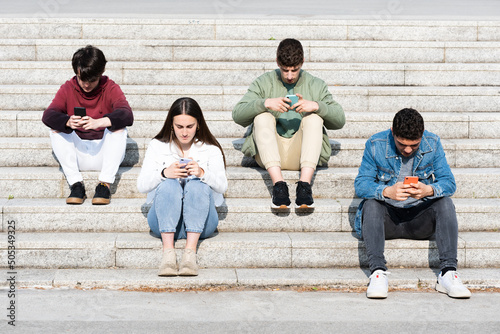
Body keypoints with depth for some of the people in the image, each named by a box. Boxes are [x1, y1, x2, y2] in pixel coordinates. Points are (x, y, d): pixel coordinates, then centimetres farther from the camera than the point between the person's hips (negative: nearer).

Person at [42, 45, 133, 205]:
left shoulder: (110, 88, -5)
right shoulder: (67, 89, 0)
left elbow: (127, 115, -24)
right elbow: (48, 115, -17)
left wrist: (98, 122, -44)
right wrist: (68, 122, -41)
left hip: (104, 154, -1)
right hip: (77, 154, 2)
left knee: (119, 127, -26)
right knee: (56, 128, -20)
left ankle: (105, 184, -28)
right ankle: (76, 184, -25)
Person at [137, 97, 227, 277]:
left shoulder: (210, 149, 11)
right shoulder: (157, 146, 12)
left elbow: (222, 186, -2)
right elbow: (141, 185, 3)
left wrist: (203, 173, -22)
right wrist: (164, 173, -18)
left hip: (199, 222, 0)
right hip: (164, 221, 0)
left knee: (197, 185, -30)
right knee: (169, 185, -30)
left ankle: (190, 252, -43)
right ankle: (168, 252, -43)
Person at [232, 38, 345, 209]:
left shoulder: (316, 85, 12)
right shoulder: (263, 83, 10)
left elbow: (339, 120, 3)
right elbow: (237, 115, -2)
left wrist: (317, 106, -15)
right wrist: (265, 103, -19)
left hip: (301, 154, 0)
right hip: (269, 154, 0)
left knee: (314, 118, -24)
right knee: (262, 117, -26)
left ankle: (305, 183, -38)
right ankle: (278, 183, -40)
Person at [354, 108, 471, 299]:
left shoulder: (433, 144, -3)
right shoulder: (376, 145, -8)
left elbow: (449, 183, -7)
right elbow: (360, 184, -12)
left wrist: (429, 190, -31)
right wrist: (387, 191, -33)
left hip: (420, 219, 1)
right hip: (387, 218, -1)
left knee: (445, 203, -25)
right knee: (371, 203, -30)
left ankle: (448, 273, -32)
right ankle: (378, 272, -38)